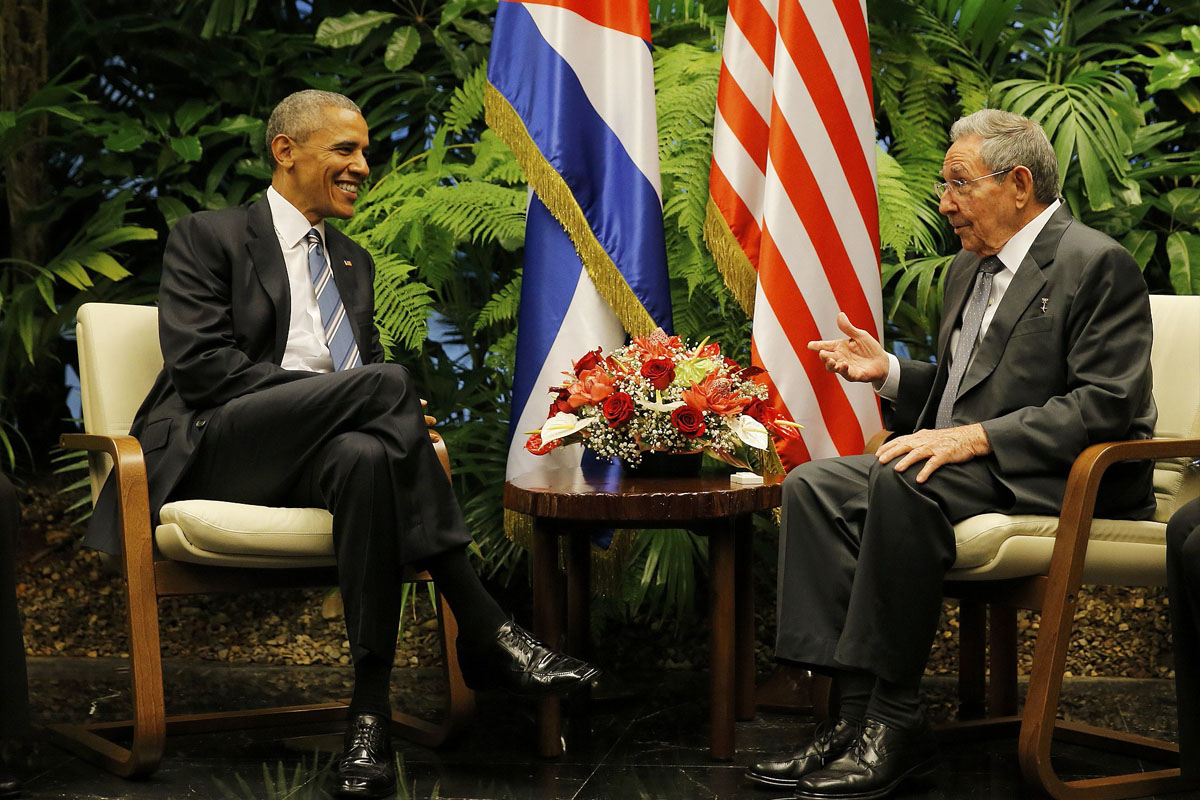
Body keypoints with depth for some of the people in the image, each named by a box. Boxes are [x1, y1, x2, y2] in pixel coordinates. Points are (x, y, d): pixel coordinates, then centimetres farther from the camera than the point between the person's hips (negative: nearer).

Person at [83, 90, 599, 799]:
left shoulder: (353, 262, 27)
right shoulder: (208, 238, 7)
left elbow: (364, 366, 25)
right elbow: (198, 363, -8)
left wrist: (399, 420, -4)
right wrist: (346, 394, -17)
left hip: (313, 455, 5)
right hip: (215, 452, -5)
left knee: (365, 458, -37)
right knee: (386, 382, -32)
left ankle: (371, 711, -40)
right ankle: (485, 630, -33)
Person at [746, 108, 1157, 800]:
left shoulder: (1098, 264, -9)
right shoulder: (969, 268, 20)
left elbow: (1106, 405, -18)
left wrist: (976, 437, -24)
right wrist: (888, 372, 8)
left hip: (1055, 481, -9)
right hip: (966, 465, 9)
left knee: (904, 483, -34)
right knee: (813, 485, -12)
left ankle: (895, 722, -28)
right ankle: (859, 712, -20)